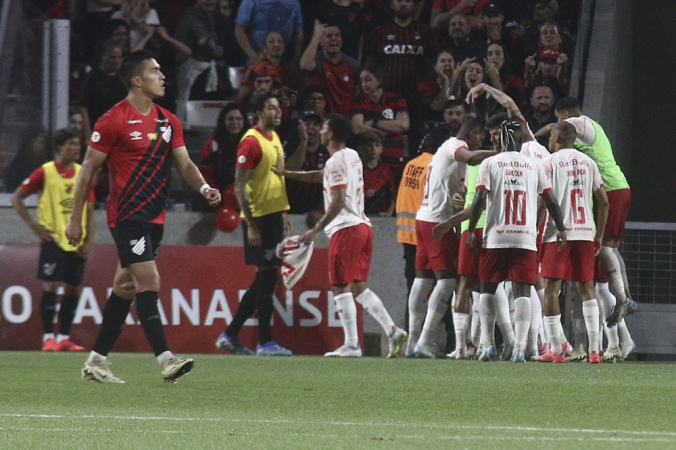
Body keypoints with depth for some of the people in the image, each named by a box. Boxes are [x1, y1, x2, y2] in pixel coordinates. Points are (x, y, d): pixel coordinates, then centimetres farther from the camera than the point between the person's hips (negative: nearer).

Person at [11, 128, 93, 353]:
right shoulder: (45, 172, -4)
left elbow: (89, 210, 12)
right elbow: (17, 198, 1)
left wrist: (88, 241, 3)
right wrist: (33, 225, -6)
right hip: (53, 239, -4)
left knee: (73, 289, 4)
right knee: (50, 286, -8)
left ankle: (64, 338, 11)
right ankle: (48, 337, -2)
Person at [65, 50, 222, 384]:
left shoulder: (168, 122, 11)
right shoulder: (114, 121, -9)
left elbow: (184, 164, 10)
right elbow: (88, 170, -5)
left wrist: (204, 188, -11)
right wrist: (75, 219, -5)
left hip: (155, 217, 7)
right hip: (126, 215, -7)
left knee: (126, 287, 10)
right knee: (148, 282, -15)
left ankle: (96, 362, 18)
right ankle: (166, 360, -19)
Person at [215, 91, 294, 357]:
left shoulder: (275, 138, 14)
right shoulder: (251, 141, -14)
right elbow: (240, 186, -17)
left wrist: (284, 213, 20)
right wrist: (251, 225, -20)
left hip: (274, 215, 9)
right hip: (258, 217, -9)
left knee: (265, 279, 10)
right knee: (267, 276, -7)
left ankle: (230, 336, 16)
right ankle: (265, 342, -1)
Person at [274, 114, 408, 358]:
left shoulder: (336, 161, -12)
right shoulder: (352, 156, 17)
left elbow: (338, 202, -19)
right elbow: (322, 176, 32)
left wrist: (316, 230, -16)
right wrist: (287, 173, 35)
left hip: (346, 228, -9)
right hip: (363, 226, 9)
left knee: (341, 287, -5)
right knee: (359, 287, 10)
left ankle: (351, 344, -9)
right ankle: (393, 331, -2)